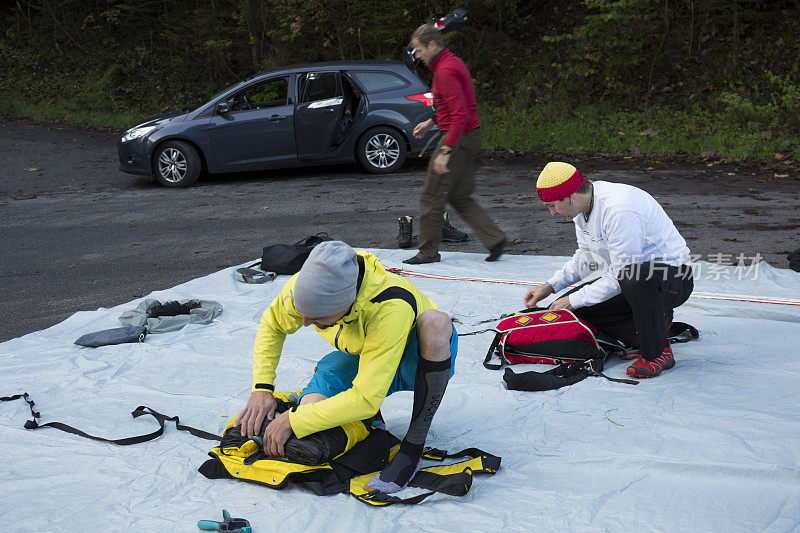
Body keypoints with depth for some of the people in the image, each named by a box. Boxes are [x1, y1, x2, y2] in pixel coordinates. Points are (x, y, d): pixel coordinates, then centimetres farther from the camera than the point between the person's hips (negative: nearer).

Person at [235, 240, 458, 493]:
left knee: (436, 322, -40)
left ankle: (412, 450, -28)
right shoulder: (306, 284, -24)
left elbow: (366, 400, -39)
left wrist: (293, 422, -33)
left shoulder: (391, 308, -42)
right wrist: (261, 389, -13)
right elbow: (272, 326, -1)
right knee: (313, 408, -26)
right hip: (361, 358, 4)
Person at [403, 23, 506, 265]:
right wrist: (431, 122, 26)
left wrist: (445, 151, -27)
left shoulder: (445, 71, -18)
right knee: (460, 197, 15)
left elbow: (460, 115, -26)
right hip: (471, 137, 10)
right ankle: (494, 239, 10)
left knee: (431, 197, 1)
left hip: (457, 138, -10)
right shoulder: (453, 62, 14)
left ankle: (428, 252, 10)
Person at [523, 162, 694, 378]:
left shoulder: (619, 210, -29)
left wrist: (574, 301, -18)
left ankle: (658, 353, -19)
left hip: (674, 278, -9)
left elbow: (622, 274, -27)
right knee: (568, 309, -4)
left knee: (634, 277, -42)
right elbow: (587, 255, 16)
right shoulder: (582, 207, 0)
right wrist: (550, 286, 5)